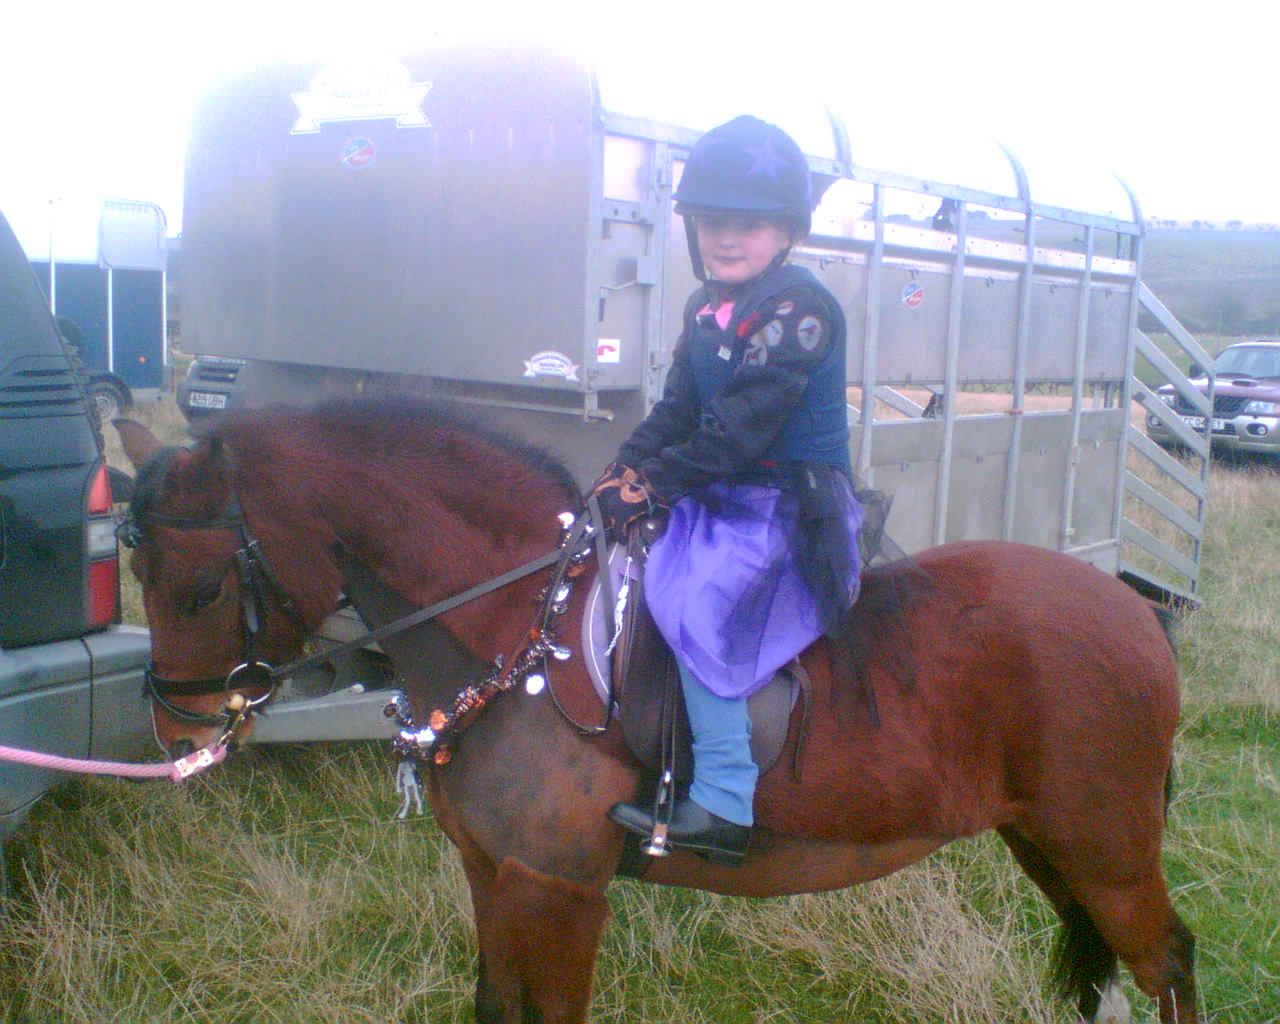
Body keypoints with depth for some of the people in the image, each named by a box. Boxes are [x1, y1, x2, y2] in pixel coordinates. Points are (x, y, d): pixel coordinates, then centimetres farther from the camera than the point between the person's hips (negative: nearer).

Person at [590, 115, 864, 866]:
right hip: (724, 495, 10)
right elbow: (676, 410, 11)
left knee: (696, 598, -27)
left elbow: (741, 428, -23)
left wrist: (654, 483, -21)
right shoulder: (708, 309, 12)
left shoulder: (799, 309, -17)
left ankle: (723, 803, -23)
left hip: (790, 504, -10)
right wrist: (623, 472, -3)